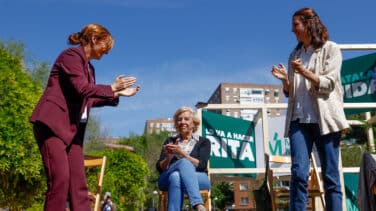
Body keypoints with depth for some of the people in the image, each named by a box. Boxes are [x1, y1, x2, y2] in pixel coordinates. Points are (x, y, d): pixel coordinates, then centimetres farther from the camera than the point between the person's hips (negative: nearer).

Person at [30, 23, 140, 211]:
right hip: (52, 123, -9)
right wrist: (112, 87, -7)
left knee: (78, 181, 1)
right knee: (60, 178, -15)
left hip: (73, 128, 9)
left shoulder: (89, 67, 20)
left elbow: (90, 99, 20)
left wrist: (118, 94, 17)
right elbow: (82, 89, -18)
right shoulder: (72, 54, -6)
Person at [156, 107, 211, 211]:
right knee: (184, 163, -35)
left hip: (199, 179, -1)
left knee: (176, 177, -37)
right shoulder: (170, 141, 22)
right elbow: (160, 168, 11)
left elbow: (201, 165, -2)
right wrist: (168, 157, -11)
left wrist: (181, 153, -15)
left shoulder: (203, 142, 16)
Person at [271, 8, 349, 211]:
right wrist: (284, 79, -2)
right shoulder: (295, 55, 18)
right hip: (299, 118, 4)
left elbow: (328, 84, -6)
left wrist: (305, 72, -18)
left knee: (330, 176, -1)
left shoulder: (330, 49, 5)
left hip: (324, 118, -3)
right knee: (298, 172, -8)